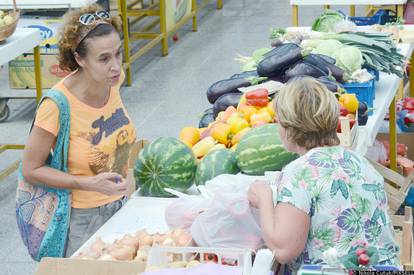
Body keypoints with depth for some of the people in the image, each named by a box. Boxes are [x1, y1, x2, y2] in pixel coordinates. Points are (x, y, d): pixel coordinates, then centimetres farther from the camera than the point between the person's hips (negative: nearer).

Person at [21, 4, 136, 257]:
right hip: (81, 217, -6)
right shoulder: (58, 105, -28)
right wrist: (90, 184, -27)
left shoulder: (113, 80, -10)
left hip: (119, 204, 6)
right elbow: (31, 169, -19)